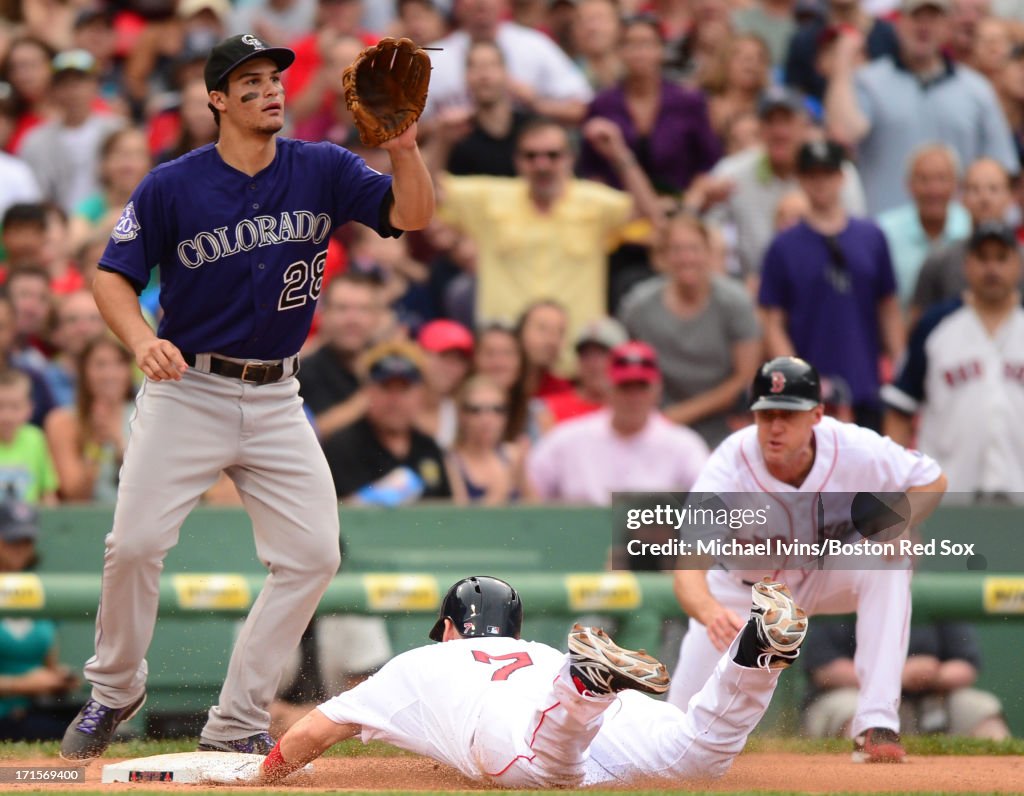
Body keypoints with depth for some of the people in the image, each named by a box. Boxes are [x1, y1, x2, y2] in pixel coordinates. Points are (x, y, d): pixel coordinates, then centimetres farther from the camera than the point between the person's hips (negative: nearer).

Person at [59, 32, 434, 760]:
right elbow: (113, 276, -4)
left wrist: (403, 146, -28)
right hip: (186, 391, -3)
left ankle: (237, 725, 7)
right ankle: (115, 691, 14)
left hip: (275, 399, 3)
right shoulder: (172, 186, -7)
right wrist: (142, 340, -23)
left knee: (312, 555, -4)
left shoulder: (322, 172, 0)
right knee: (136, 543, -13)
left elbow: (412, 215, -10)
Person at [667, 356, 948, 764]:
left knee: (887, 565, -31)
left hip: (823, 577, 1)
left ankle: (876, 725, -27)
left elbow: (932, 481, -10)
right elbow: (688, 570, -45)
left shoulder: (851, 449, -27)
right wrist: (709, 611, -69)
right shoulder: (730, 467, -34)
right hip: (745, 590, -1)